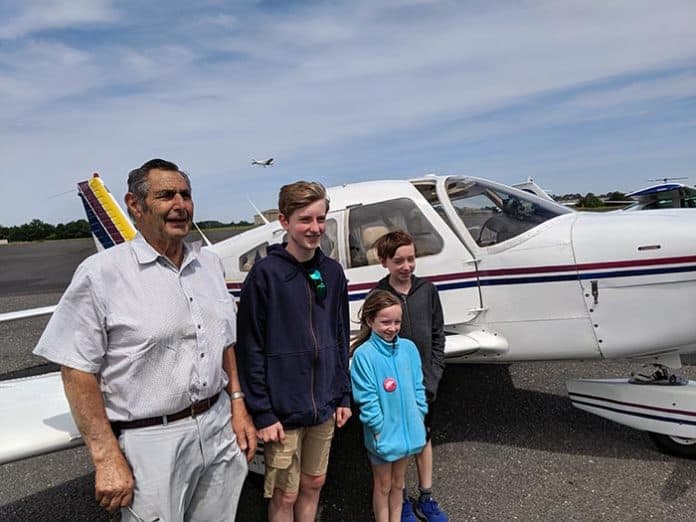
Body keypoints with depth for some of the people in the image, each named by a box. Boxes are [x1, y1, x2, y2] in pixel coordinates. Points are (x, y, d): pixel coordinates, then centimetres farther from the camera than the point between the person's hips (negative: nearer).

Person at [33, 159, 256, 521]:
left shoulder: (210, 265, 5)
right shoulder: (101, 273, -13)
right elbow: (78, 371, -13)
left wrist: (238, 408, 8)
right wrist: (107, 459, -14)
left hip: (220, 429, 6)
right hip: (151, 441, -5)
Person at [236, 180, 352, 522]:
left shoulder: (333, 272, 2)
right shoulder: (265, 274, -13)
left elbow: (341, 338, 9)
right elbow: (250, 349, -12)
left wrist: (343, 396, 9)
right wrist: (262, 413, -12)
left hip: (323, 407, 5)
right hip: (283, 410, -5)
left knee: (314, 483, 20)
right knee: (285, 495, 11)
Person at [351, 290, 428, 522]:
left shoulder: (409, 348, -4)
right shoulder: (364, 354, -19)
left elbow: (418, 386, 4)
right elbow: (366, 398, -17)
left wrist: (419, 416, 3)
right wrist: (380, 428, -17)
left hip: (407, 428, 5)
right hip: (383, 432, -5)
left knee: (398, 482, 23)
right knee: (383, 486, 16)